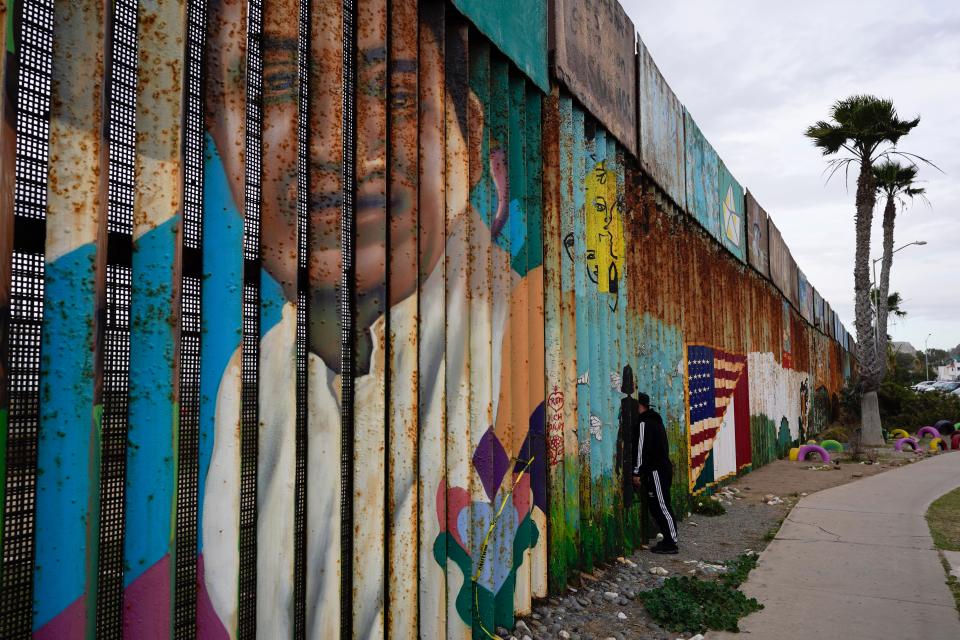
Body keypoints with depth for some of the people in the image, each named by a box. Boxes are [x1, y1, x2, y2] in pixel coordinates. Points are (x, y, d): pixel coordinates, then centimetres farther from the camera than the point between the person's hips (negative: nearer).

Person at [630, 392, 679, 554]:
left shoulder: (643, 423, -14)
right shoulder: (654, 420, 17)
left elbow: (642, 450, -18)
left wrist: (637, 473, -15)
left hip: (656, 471, -10)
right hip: (663, 467, 10)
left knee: (661, 506, -5)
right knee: (656, 506, 13)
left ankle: (671, 543, -1)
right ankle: (668, 539, 17)